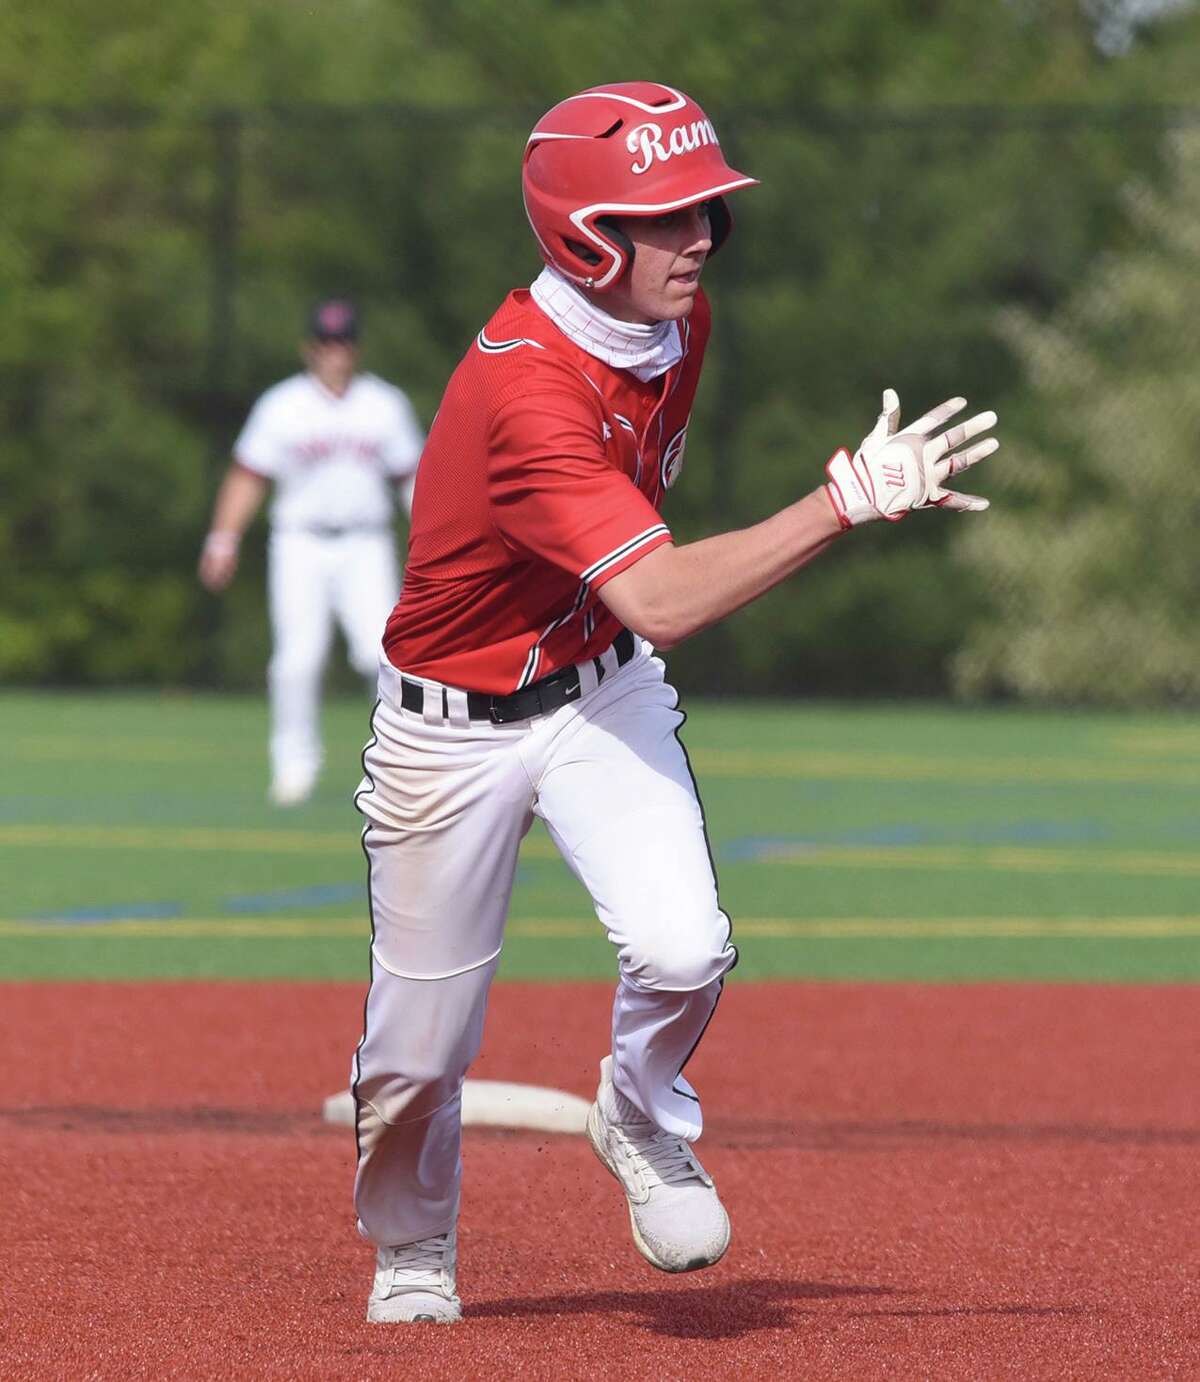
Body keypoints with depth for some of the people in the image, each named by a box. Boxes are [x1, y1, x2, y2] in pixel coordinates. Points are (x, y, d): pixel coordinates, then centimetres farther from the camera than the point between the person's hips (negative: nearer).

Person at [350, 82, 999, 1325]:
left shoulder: (676, 324, -7)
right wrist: (849, 500, -44)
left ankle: (643, 1125, 11)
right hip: (452, 727, -5)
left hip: (602, 696, 5)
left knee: (681, 953, -21)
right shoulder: (521, 391, -33)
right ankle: (410, 1254, 36)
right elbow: (658, 600, -40)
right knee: (419, 1047, 6)